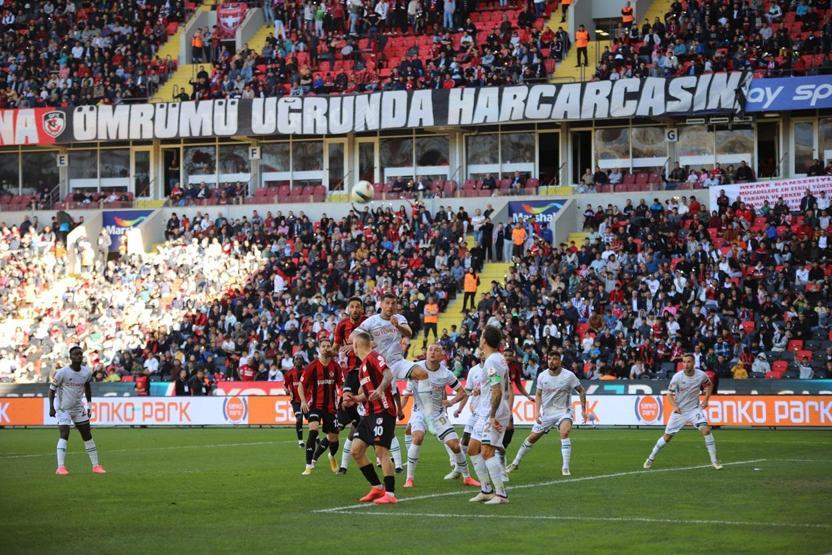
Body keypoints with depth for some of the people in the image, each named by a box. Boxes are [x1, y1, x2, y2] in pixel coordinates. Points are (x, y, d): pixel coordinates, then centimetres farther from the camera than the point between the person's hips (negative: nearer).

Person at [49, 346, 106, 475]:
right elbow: (52, 389, -10)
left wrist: (89, 405, 14)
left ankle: (95, 465, 15)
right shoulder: (62, 372, -19)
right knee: (64, 435, -18)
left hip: (79, 409, 5)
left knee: (87, 436, 7)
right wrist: (51, 407, -15)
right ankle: (61, 467, -20)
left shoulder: (87, 372, -4)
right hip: (63, 409, -5)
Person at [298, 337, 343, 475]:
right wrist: (303, 401, -15)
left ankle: (332, 456, 44)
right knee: (313, 429, -27)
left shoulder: (335, 367, 0)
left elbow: (341, 385, 11)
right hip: (314, 405, -3)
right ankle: (309, 465, -23)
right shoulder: (312, 366, -8)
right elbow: (301, 386, -1)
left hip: (330, 406, 3)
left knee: (333, 438, 7)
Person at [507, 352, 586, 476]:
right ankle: (515, 463, 27)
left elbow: (581, 391, 1)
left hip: (563, 411, -3)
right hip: (546, 412, 3)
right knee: (533, 437, 7)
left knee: (565, 432, -30)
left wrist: (583, 410, -4)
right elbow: (538, 394, 7)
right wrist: (537, 412, -6)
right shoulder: (542, 376, -4)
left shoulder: (569, 376, -11)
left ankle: (565, 468, -28)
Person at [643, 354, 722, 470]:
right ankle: (651, 458, 25)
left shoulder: (701, 375, -11)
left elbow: (708, 385, 12)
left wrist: (706, 399, 0)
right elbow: (670, 394, -8)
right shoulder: (677, 377, -16)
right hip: (679, 411, -1)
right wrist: (674, 406, -25)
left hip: (695, 409, 1)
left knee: (706, 429, -20)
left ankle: (714, 461, -10)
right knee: (667, 437, 4)